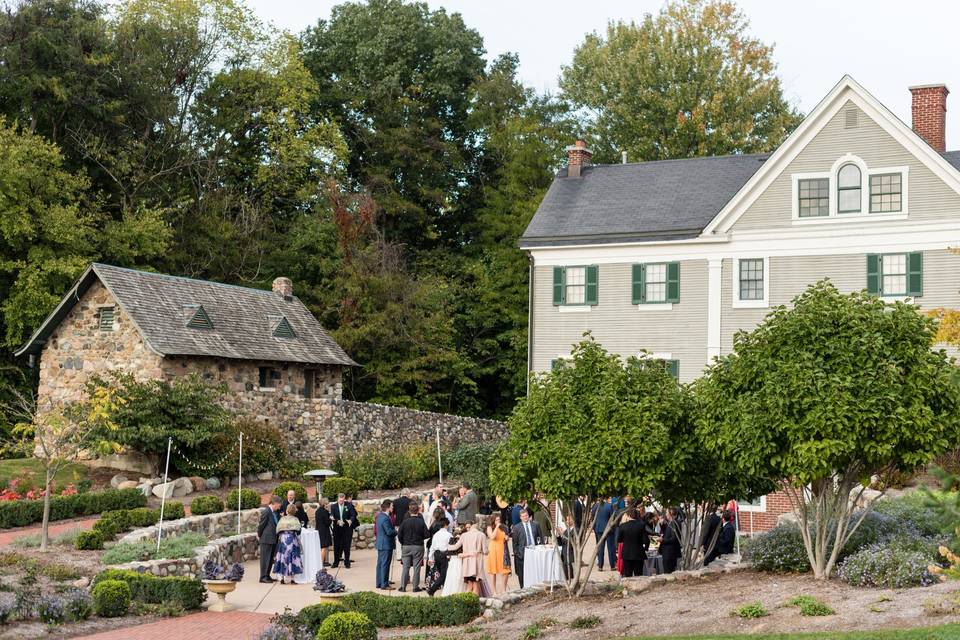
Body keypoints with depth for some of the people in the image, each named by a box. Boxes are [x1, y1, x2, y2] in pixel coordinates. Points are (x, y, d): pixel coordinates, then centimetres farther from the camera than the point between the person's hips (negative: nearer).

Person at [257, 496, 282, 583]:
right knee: (265, 558, -5)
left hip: (273, 539, 9)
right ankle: (263, 577, -1)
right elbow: (261, 525, -11)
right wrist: (259, 535, -2)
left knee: (270, 559, 14)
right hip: (266, 539, -9)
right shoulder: (266, 512, -16)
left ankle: (267, 576, 21)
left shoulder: (275, 512, 11)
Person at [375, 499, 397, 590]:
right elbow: (389, 531, -25)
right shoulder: (385, 518, -21)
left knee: (380, 564, 14)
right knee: (385, 564, -4)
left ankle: (379, 583, 21)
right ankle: (384, 584, -1)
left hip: (380, 544, 10)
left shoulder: (380, 516, 11)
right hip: (386, 544, -10)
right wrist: (397, 531, -7)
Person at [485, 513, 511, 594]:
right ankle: (495, 591, 9)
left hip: (502, 551, 4)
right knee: (495, 572, 2)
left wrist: (506, 538, 5)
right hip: (494, 551, -4)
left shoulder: (502, 528, 15)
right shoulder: (490, 527, 1)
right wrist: (497, 527, -13)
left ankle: (503, 590, 3)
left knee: (506, 572, -4)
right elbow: (492, 536, -16)